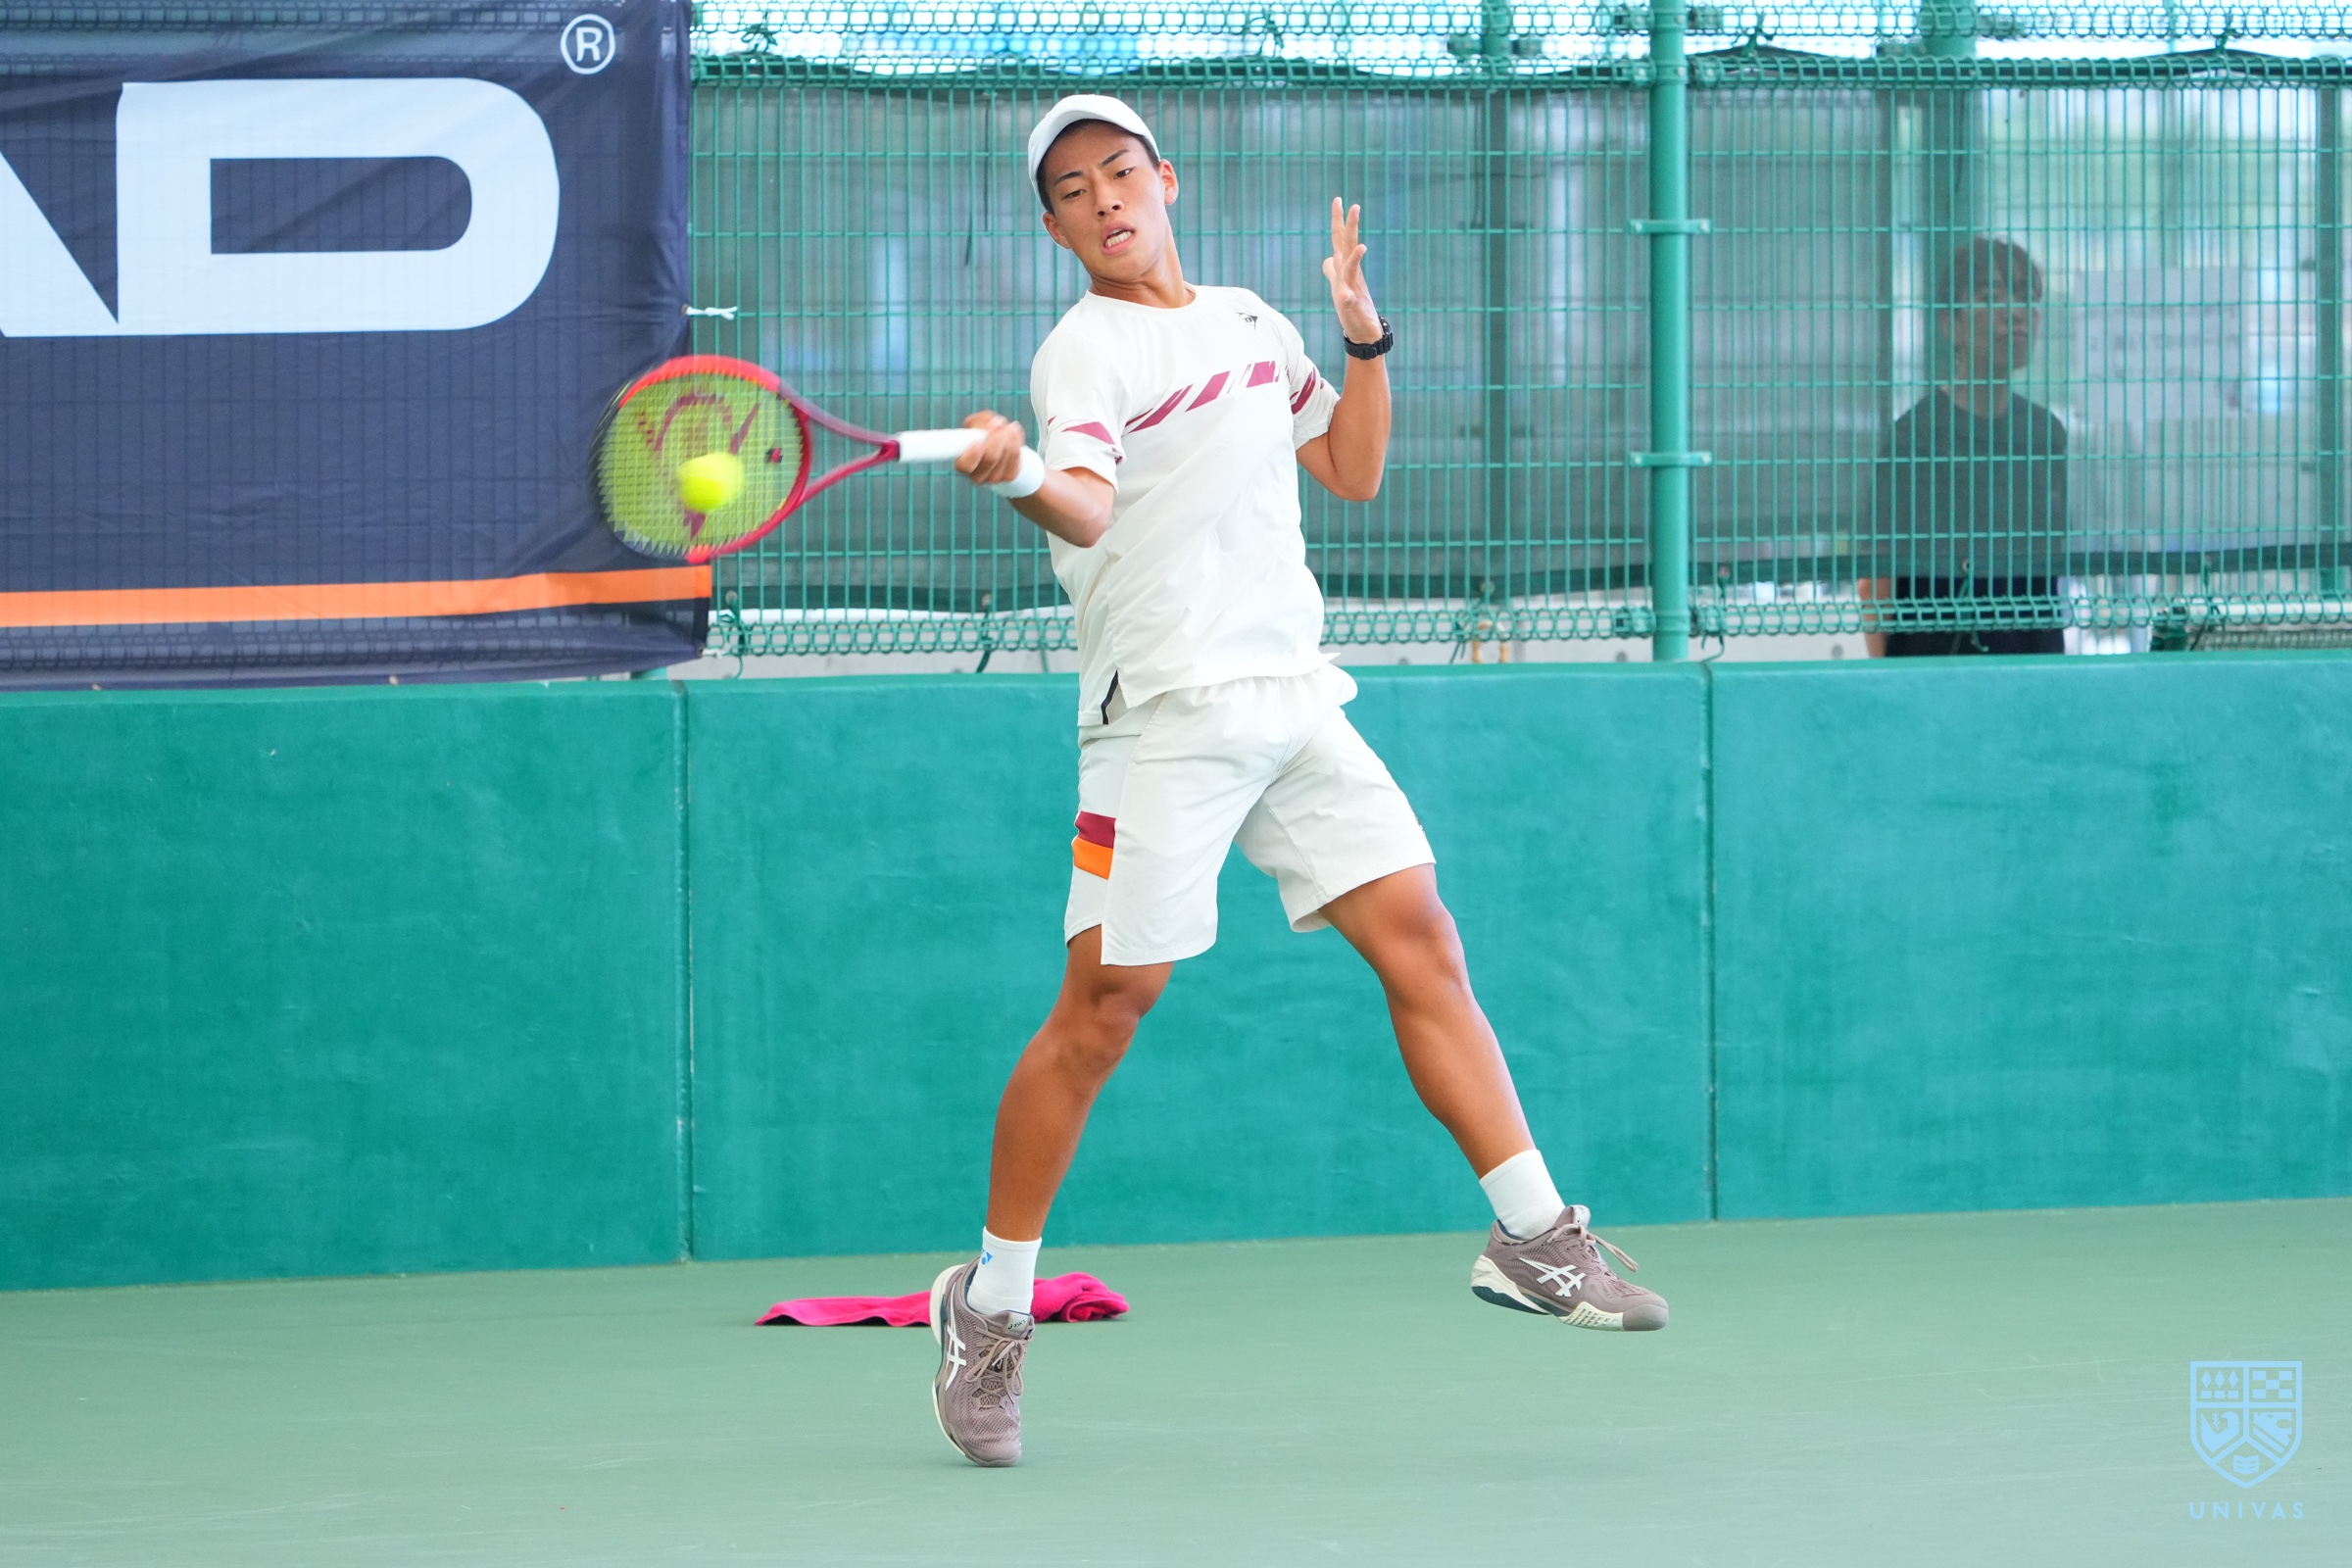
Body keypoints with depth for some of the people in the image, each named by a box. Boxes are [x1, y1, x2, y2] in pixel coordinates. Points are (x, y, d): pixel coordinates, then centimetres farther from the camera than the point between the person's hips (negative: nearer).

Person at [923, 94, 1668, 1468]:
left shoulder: (1254, 324, 17)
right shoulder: (1086, 348, -5)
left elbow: (1354, 470, 24)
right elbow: (1088, 508, -23)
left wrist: (1367, 332, 10)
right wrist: (1020, 478, -46)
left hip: (1294, 698, 6)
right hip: (1167, 717, -6)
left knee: (1421, 939, -2)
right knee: (1105, 1005, -7)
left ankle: (1534, 1235, 3)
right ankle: (990, 1311, 4)